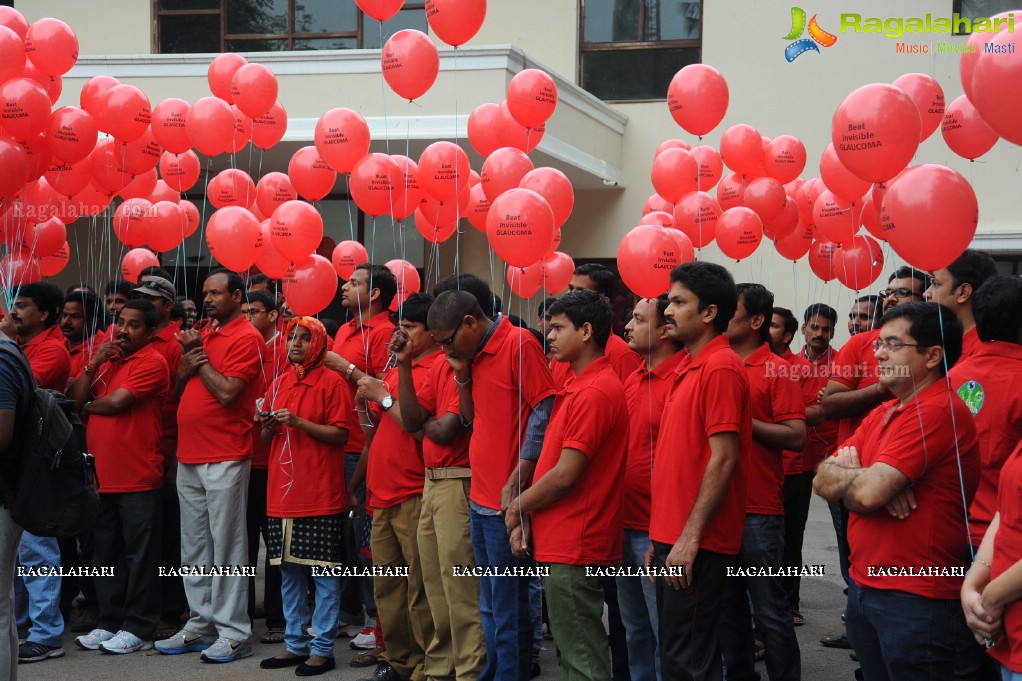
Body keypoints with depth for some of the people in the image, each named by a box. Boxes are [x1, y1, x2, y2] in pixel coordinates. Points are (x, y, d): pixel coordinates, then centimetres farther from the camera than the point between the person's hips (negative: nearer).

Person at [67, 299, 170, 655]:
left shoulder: (152, 362, -8)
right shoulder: (106, 359, 15)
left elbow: (117, 401, -17)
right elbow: (74, 400, 7)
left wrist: (89, 406, 2)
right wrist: (93, 365, -5)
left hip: (139, 478, -7)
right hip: (102, 475, 7)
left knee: (139, 555, 0)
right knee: (106, 552, 13)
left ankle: (139, 629, 6)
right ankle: (110, 622, 23)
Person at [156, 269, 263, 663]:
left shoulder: (245, 338, -8)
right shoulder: (202, 335, 17)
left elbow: (227, 391, -18)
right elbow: (178, 389, 17)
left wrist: (200, 358, -7)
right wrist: (187, 365, -3)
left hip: (225, 459, -8)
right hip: (189, 456, 8)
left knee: (226, 545, -4)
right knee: (193, 547, 12)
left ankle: (233, 633, 1)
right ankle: (200, 623, 21)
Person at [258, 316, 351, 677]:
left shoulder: (331, 382, -4)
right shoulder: (279, 383, 14)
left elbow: (341, 435, -10)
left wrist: (298, 421, -17)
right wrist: (268, 424, -2)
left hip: (320, 494, -6)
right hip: (283, 491, 6)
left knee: (323, 573, -2)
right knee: (288, 570, 11)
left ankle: (322, 648, 5)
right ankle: (295, 644, 20)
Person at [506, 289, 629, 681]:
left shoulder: (595, 392, -17)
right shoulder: (578, 386, 15)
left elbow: (565, 475, -20)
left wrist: (518, 507, -5)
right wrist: (527, 518, 7)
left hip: (575, 546, -10)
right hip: (564, 542, 10)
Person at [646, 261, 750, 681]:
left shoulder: (720, 368, -13)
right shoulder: (690, 366, 15)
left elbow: (723, 460, -19)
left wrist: (690, 537, -20)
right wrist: (661, 538, 17)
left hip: (694, 543, -9)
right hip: (672, 536, 9)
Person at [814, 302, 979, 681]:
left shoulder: (938, 411, -18)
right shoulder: (882, 414, 13)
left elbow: (868, 493, -24)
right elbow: (822, 481, 5)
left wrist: (843, 472, -3)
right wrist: (863, 476, -15)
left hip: (915, 602, -9)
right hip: (864, 588, 9)